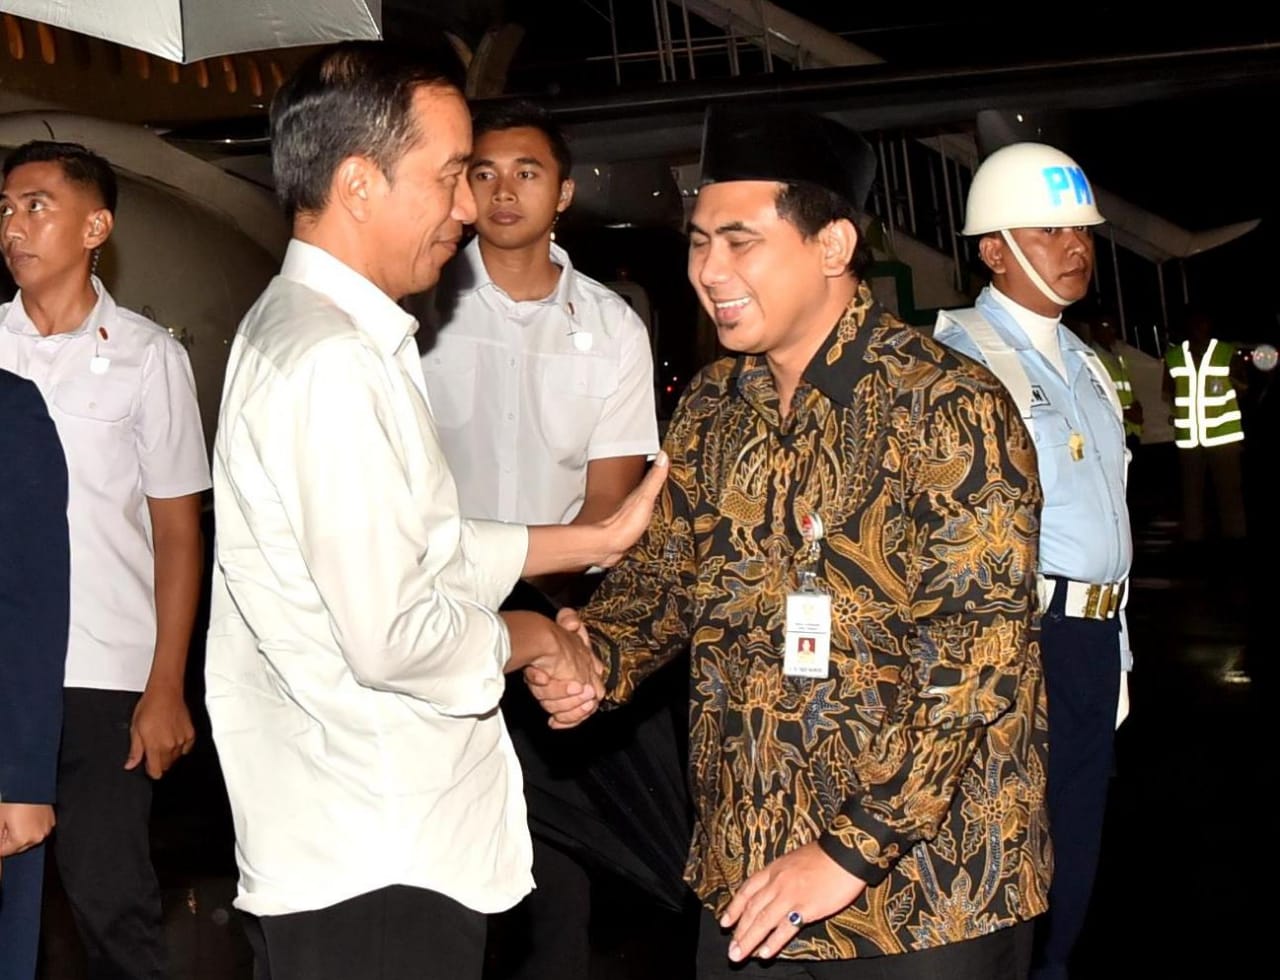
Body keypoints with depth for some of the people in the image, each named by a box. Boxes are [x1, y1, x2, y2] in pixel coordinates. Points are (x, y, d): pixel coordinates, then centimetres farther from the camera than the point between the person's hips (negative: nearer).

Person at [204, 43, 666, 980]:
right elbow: (391, 636, -24)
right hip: (373, 869, -10)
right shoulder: (333, 365, -22)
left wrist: (598, 539, 16)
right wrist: (532, 639, -7)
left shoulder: (306, 330, 10)